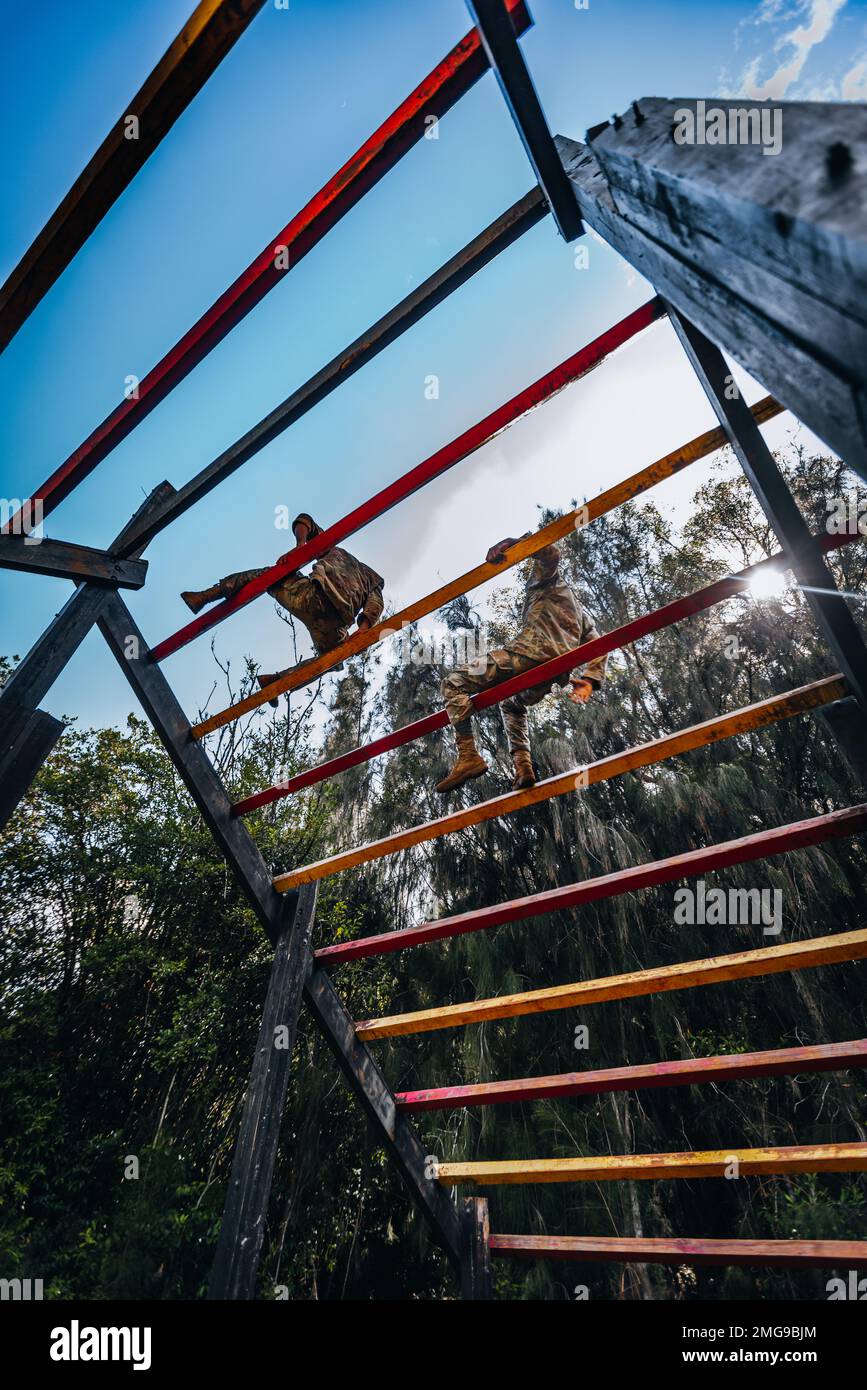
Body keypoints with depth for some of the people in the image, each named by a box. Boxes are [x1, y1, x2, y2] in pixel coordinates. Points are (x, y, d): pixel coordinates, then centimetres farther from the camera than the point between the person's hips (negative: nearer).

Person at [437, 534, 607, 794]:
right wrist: (588, 681, 13)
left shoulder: (546, 581, 19)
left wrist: (510, 544, -4)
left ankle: (469, 755, -20)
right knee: (511, 704, 37)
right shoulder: (582, 615, 37)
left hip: (529, 654, -8)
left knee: (454, 684, -1)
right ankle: (523, 766, 15)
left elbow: (551, 551, -3)